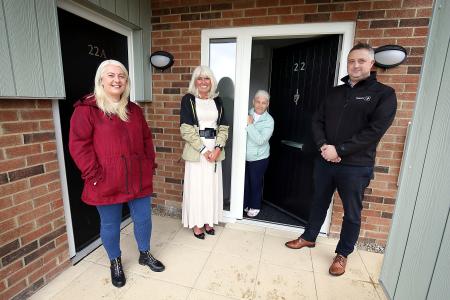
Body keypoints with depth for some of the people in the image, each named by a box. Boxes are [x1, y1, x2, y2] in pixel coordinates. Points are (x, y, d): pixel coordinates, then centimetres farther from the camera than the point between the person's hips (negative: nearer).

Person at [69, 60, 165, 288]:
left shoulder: (134, 110, 11)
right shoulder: (87, 108, -6)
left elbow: (146, 139, 13)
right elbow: (78, 144, -11)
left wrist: (150, 164, 6)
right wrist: (94, 174, -15)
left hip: (139, 179, 5)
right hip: (107, 183, -4)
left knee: (143, 218, 15)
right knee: (110, 224, 14)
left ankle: (145, 254, 40)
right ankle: (115, 263, 39)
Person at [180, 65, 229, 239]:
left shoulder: (217, 101, 9)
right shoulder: (188, 99, -2)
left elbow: (223, 127, 5)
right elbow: (186, 130, -10)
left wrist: (218, 148, -9)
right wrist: (203, 149, -13)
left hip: (215, 149, 4)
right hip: (196, 150, -3)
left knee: (212, 186, 11)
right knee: (196, 186, 4)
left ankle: (208, 221, 29)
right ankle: (196, 224, 23)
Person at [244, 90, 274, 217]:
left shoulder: (269, 121, -12)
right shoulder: (247, 114, -2)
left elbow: (260, 140, -23)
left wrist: (250, 124, -26)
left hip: (259, 158, -3)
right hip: (244, 156, 3)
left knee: (256, 183, 12)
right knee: (244, 182, 14)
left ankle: (255, 206, 34)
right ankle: (244, 204, 37)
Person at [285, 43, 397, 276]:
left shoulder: (384, 94, -3)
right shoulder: (335, 92, 10)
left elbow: (375, 130, -15)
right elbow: (317, 121, 6)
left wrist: (339, 150, -20)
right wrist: (323, 146, -12)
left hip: (356, 166, -4)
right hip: (324, 161, 4)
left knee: (352, 213, 11)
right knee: (319, 203, 19)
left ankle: (342, 254, 33)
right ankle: (308, 237, 39)